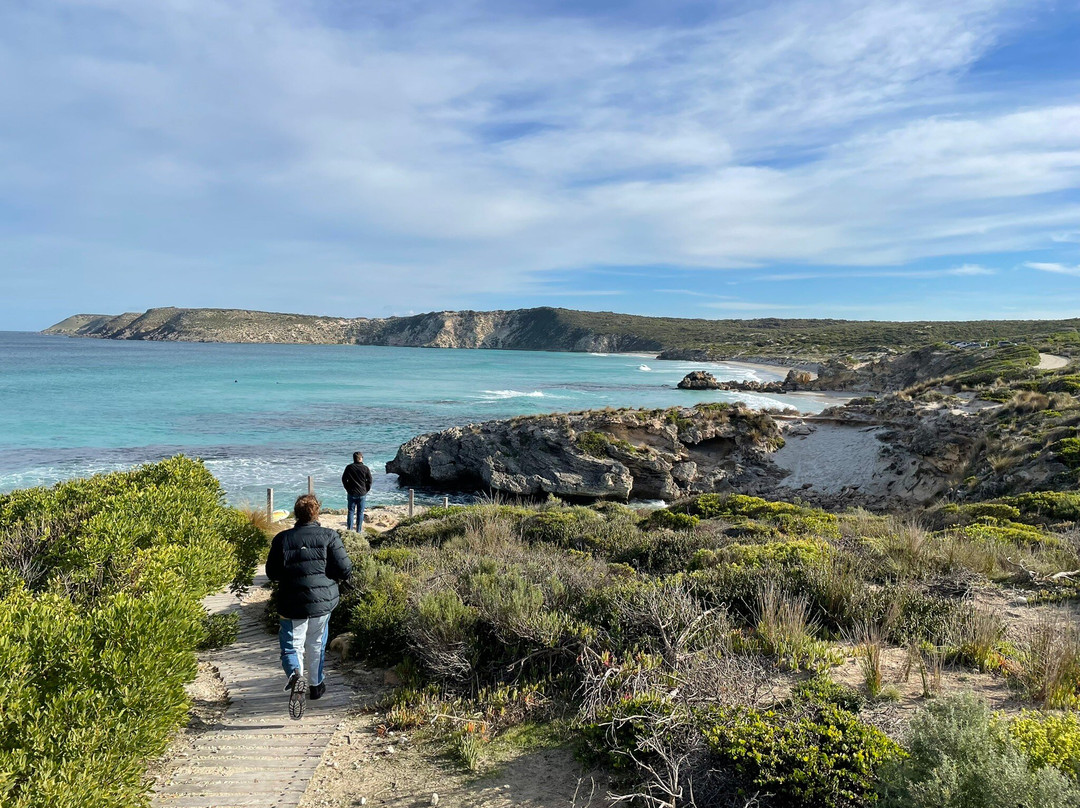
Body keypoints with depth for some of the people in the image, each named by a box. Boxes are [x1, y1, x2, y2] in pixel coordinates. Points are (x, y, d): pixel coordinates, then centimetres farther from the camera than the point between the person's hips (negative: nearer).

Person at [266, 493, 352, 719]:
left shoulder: (282, 539, -4)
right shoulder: (329, 536, -7)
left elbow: (272, 573, 3)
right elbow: (345, 569, -10)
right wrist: (334, 579, 12)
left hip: (291, 603, -1)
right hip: (323, 600, 1)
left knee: (292, 646, 5)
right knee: (316, 645, 19)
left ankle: (296, 674, -24)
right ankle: (315, 685, 32)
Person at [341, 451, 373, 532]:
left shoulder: (349, 467, -4)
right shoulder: (365, 468, -7)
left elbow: (344, 479, 1)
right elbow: (369, 481, -4)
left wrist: (348, 489, 11)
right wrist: (366, 490, 8)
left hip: (351, 493, 1)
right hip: (362, 494, -1)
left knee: (351, 511, 10)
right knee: (360, 512, 7)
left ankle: (349, 529, 8)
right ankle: (359, 530, 10)